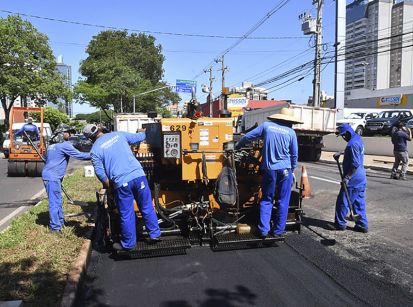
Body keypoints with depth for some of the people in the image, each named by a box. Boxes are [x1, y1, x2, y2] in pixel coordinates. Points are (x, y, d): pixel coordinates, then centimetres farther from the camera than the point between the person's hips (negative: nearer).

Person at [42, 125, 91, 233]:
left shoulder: (52, 145, 17)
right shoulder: (65, 145, -13)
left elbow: (46, 158, 27)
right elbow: (79, 155, -15)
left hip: (53, 176, 10)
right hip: (52, 177, -10)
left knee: (58, 201, 17)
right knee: (54, 202, -5)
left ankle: (61, 222, 27)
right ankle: (55, 227, 0)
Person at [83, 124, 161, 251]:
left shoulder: (95, 150, 1)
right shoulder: (118, 134, 10)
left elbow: (100, 172, -2)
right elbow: (139, 137, 19)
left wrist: (108, 186, 13)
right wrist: (143, 133, 42)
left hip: (122, 182, -3)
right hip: (139, 175, 3)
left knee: (126, 214, 9)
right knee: (147, 207, 16)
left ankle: (129, 244, 23)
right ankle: (155, 234, 24)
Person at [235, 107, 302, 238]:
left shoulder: (266, 125, 2)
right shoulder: (291, 132, 1)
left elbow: (247, 136, 7)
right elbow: (294, 154, 6)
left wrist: (237, 146, 23)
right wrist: (292, 169, 21)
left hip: (269, 169, 1)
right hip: (285, 169, -1)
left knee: (266, 200, 12)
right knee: (283, 201, 9)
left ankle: (263, 230, 8)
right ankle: (278, 230, 14)